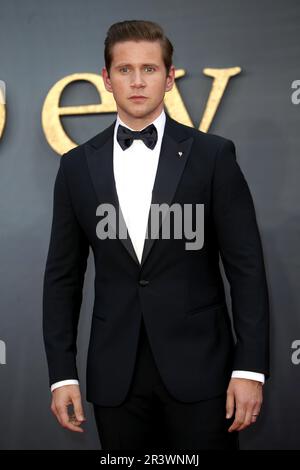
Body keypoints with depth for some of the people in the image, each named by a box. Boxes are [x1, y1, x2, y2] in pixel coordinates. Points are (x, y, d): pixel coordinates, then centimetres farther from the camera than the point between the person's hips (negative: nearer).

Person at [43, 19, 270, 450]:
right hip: (116, 377, 2)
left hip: (199, 368, -2)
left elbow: (246, 268, -3)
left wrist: (250, 368, -8)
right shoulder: (77, 166, 5)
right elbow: (63, 276, 7)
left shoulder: (213, 155, -2)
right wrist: (62, 374, 3)